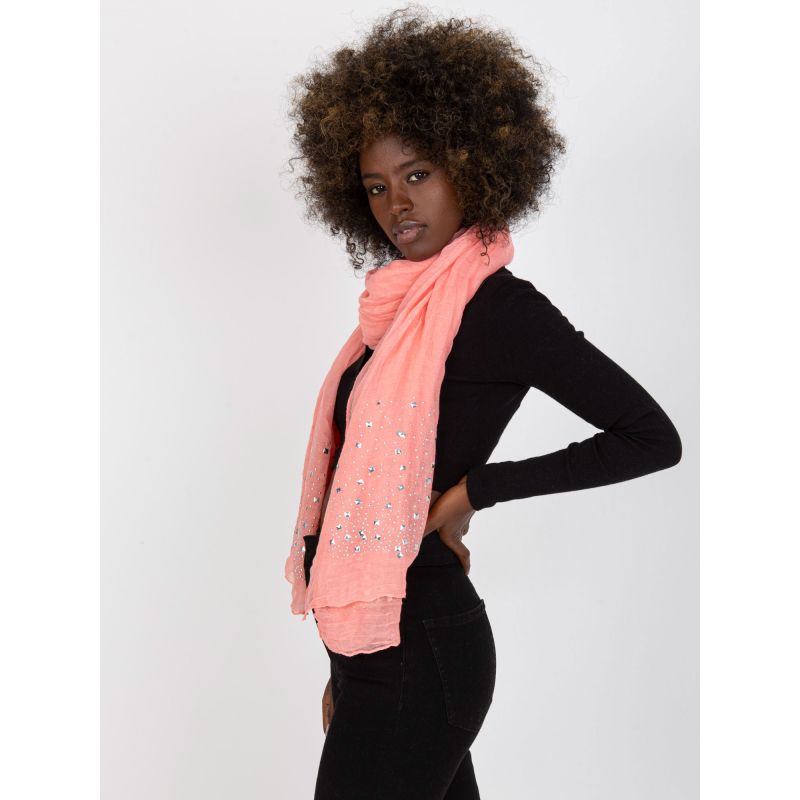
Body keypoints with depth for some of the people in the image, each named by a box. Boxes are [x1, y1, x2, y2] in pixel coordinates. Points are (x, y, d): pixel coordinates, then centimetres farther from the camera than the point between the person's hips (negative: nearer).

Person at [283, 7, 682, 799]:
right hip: (374, 643, 8)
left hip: (417, 651, -8)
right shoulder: (399, 304, 9)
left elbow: (652, 438, -14)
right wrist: (344, 671, 16)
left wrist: (479, 489, -13)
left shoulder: (498, 307, -14)